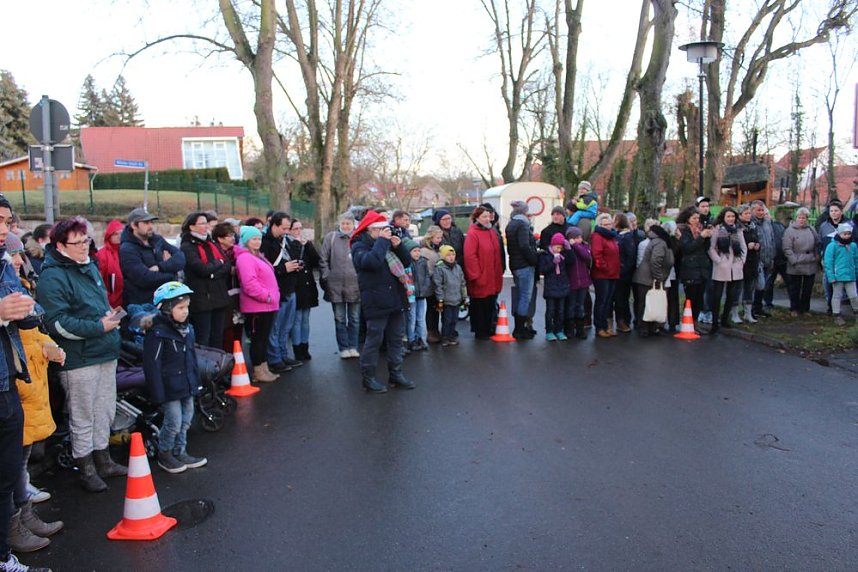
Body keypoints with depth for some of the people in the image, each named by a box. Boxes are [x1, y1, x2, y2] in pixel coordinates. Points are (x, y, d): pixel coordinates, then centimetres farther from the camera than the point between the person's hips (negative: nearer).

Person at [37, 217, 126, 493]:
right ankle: (86, 470, 21)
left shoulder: (90, 267, 12)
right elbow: (57, 322, -21)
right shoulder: (52, 277, -15)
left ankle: (102, 460, 34)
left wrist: (110, 315, 9)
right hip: (79, 359, -8)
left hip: (105, 354, 8)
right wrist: (98, 328, -20)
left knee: (105, 413, 18)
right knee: (83, 419, 5)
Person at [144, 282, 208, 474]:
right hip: (170, 388, -8)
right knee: (174, 422, 0)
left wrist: (195, 382, 18)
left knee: (186, 420, 16)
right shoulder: (157, 333, -19)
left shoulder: (187, 328, 5)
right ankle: (164, 455, 21)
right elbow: (152, 366, -19)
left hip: (186, 385, 8)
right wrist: (158, 393, -18)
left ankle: (180, 452, 31)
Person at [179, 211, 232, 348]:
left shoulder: (212, 243, 15)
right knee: (203, 339, -1)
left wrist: (212, 270, -12)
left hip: (219, 297, 6)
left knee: (218, 337, 13)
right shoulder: (187, 247, -6)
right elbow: (202, 269, -20)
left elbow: (228, 265, 4)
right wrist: (218, 263, -3)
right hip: (201, 299, -6)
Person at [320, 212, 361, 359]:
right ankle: (344, 348, 17)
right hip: (336, 286, 0)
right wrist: (326, 277, -5)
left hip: (355, 285, 0)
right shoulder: (331, 237, 1)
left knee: (355, 319, 9)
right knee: (340, 319, 8)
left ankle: (353, 347, 20)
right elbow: (323, 259, 1)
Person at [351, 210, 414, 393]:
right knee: (374, 340, -2)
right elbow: (371, 261, -28)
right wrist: (382, 241, -19)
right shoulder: (359, 246, -7)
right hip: (376, 302, -8)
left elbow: (406, 261, 14)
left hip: (395, 299, 8)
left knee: (397, 338, 13)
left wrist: (398, 245, -3)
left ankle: (396, 373, 24)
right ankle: (368, 377, 9)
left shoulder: (385, 244, 17)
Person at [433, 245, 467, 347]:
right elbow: (438, 285, -11)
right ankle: (444, 338, 11)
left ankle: (451, 337, 24)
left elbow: (462, 283, 16)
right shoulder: (439, 268, -9)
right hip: (446, 301, -6)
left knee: (454, 319, 11)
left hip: (456, 300, 6)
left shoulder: (458, 268, 10)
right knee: (447, 320, -1)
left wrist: (464, 297, 15)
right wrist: (440, 300, -13)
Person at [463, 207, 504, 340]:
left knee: (490, 305, 14)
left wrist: (500, 271, 16)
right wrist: (475, 275, -17)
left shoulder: (493, 231, 13)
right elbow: (470, 256, -17)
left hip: (493, 278, 8)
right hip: (480, 279, -7)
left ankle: (488, 329, 25)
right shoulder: (472, 233, -12)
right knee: (479, 306, 2)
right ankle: (480, 332, 13)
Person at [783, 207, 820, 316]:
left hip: (810, 265, 4)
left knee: (808, 289, 11)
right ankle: (794, 309, 17)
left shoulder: (812, 229, 8)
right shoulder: (790, 231, -7)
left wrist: (817, 256, 4)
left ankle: (805, 308, 23)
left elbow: (817, 245, 15)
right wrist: (794, 261, -15)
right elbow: (787, 249, -11)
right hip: (795, 266, -4)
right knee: (795, 289, 6)